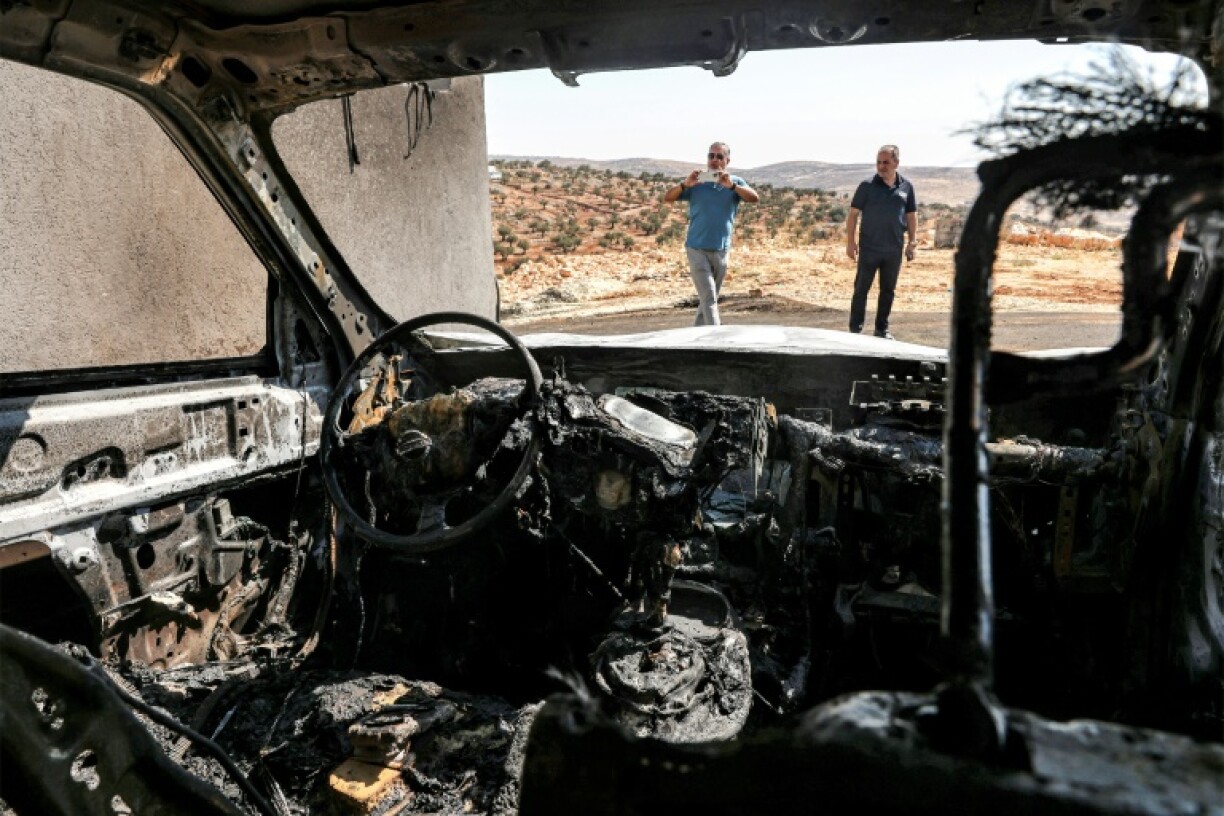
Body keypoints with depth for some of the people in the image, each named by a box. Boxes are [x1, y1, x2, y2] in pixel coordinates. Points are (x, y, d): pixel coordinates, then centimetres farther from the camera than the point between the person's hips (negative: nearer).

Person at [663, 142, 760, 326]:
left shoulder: (735, 182, 5)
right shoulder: (696, 183, 1)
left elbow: (755, 198, -12)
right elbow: (667, 198, -4)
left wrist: (732, 186, -27)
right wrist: (685, 184, -22)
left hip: (721, 250, 3)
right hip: (697, 249, -3)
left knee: (709, 299, 12)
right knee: (709, 298, -11)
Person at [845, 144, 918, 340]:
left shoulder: (906, 187, 4)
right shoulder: (867, 186, -4)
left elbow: (911, 216, 11)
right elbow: (853, 214, -2)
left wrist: (911, 243, 6)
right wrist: (850, 242, -8)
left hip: (894, 250, 3)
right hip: (869, 248, -3)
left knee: (888, 290, 9)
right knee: (861, 289, 0)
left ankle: (882, 328, 20)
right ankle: (855, 329, 7)